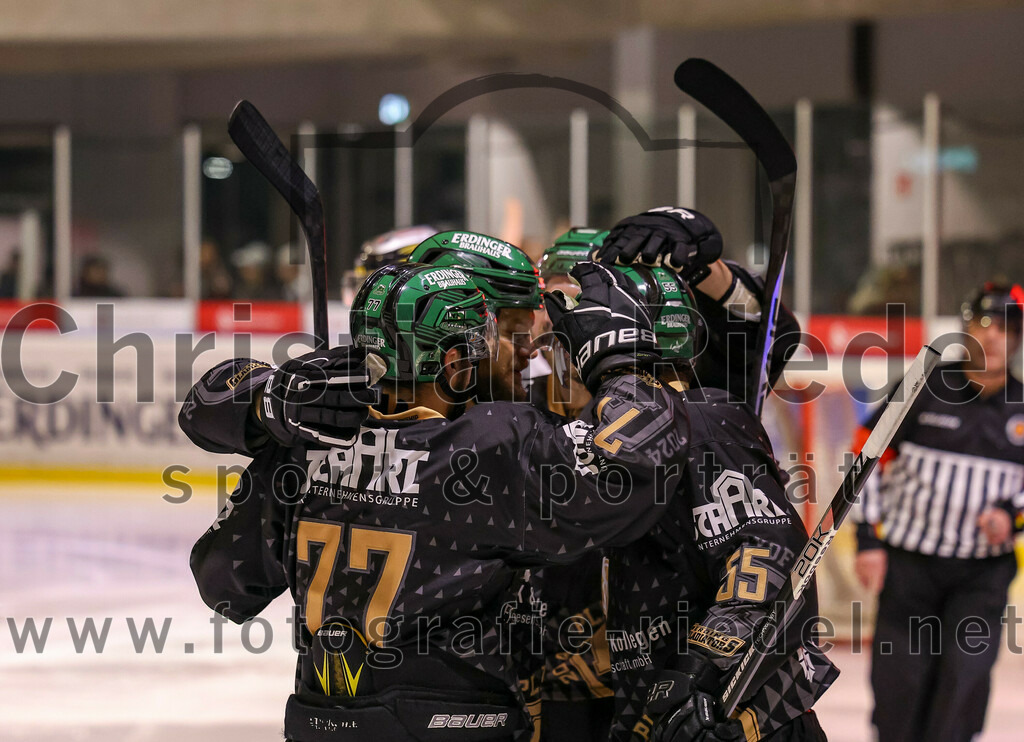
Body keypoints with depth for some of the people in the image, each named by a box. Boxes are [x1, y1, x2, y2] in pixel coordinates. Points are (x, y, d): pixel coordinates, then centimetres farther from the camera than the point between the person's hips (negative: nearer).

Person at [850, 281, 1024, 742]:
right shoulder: (924, 389, -3)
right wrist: (867, 539, -4)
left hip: (983, 570, 1)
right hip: (909, 564, -1)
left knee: (966, 673, -15)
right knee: (901, 681, 1)